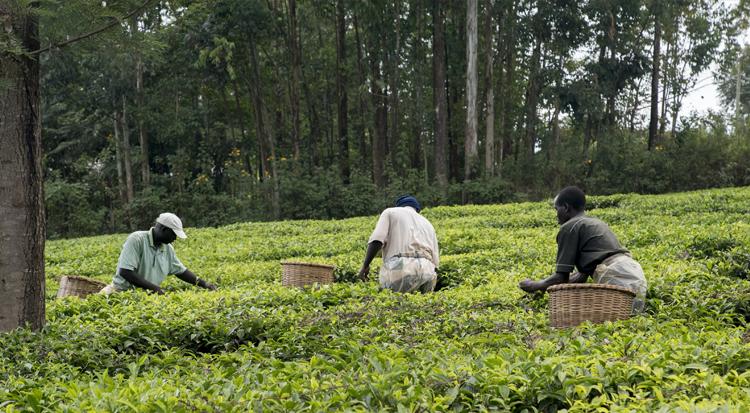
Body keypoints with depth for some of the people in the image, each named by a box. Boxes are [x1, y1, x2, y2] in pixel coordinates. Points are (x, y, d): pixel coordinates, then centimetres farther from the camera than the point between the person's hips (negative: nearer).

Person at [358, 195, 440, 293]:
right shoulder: (427, 224, 30)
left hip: (399, 267, -4)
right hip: (427, 271, 4)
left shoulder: (390, 212, 17)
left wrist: (365, 265, 4)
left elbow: (377, 240, -1)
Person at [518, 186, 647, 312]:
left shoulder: (569, 227, 3)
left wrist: (534, 286, 16)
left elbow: (562, 277, -1)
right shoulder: (596, 223, 29)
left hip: (616, 277, -9)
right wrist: (545, 284, 31)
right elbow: (583, 276, 28)